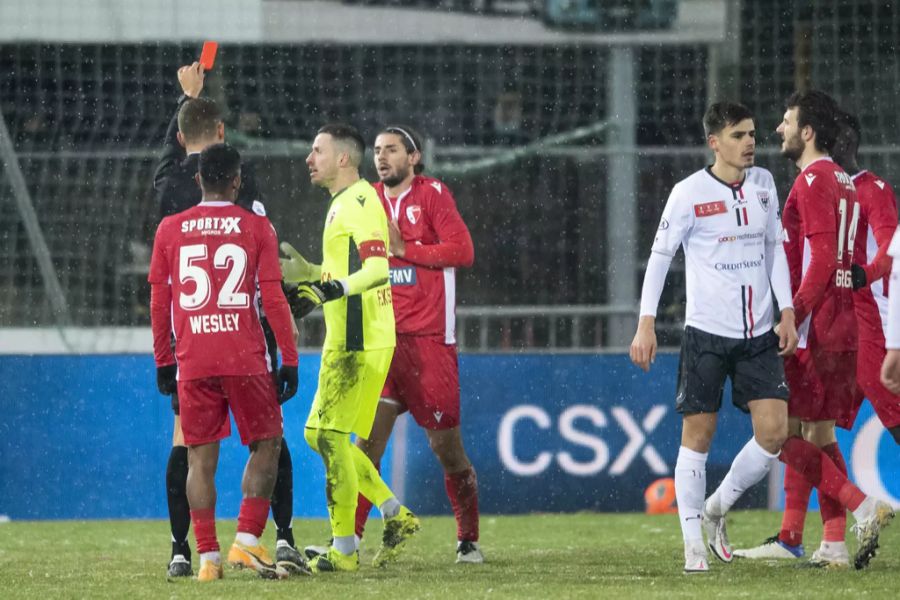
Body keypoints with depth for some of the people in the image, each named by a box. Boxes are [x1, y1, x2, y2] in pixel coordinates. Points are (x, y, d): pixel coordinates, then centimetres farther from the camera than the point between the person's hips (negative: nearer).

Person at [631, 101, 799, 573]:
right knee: (697, 433, -2)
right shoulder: (690, 193, -8)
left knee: (773, 431, -5)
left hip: (759, 334, 4)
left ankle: (715, 510, 17)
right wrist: (646, 325, -10)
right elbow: (660, 255, -4)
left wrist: (787, 312, 9)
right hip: (706, 332, -4)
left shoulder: (763, 184, 7)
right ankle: (693, 544, 6)